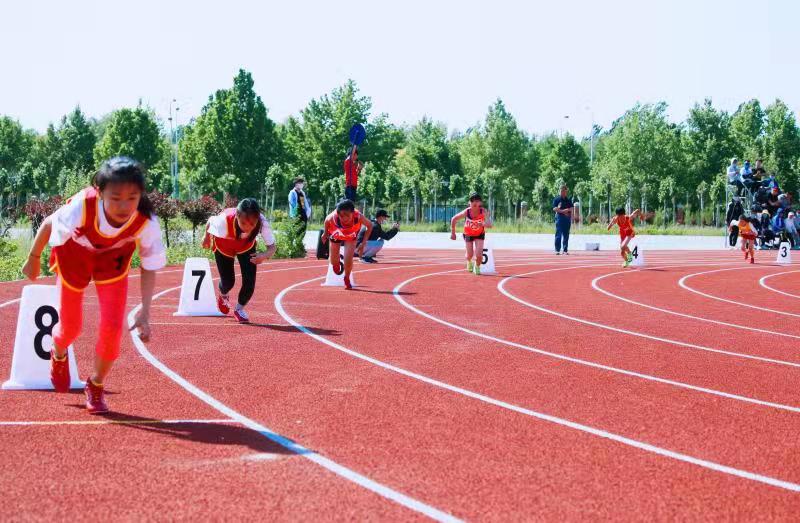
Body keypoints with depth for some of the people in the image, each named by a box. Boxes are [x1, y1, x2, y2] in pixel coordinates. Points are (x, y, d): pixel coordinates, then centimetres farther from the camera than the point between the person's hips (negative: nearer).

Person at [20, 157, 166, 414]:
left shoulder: (146, 222, -36)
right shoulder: (82, 206, -41)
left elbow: (149, 267, -21)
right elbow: (49, 224, -20)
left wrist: (144, 311, -31)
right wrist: (33, 258, -5)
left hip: (113, 260, 1)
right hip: (74, 254, -1)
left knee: (112, 327, -11)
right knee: (70, 327, 8)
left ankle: (96, 385, 17)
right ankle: (58, 356, 47)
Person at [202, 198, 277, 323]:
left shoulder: (262, 223, -41)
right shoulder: (225, 220, -43)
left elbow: (272, 246, -35)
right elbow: (211, 221, -20)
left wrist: (265, 256, -59)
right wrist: (207, 237, 1)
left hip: (246, 246, 1)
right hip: (223, 246, -1)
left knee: (249, 281, -10)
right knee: (228, 281, 3)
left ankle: (239, 308, 22)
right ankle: (223, 296, 45)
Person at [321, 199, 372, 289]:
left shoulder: (358, 217, -42)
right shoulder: (333, 218, -42)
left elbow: (369, 225, -21)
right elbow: (327, 221, -16)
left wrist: (364, 243, -22)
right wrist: (325, 233, 0)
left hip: (351, 237, -1)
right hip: (336, 236, 1)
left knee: (348, 260, -15)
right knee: (334, 262, 14)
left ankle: (347, 279, 17)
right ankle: (336, 264, 55)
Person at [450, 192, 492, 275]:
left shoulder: (483, 212, -31)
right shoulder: (466, 212, -30)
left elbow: (490, 225, -43)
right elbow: (454, 219, -14)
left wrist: (483, 224, -64)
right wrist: (453, 233, -8)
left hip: (479, 234, 0)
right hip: (468, 234, 0)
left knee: (479, 255, -14)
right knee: (470, 255, 2)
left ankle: (477, 266, 22)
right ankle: (469, 262, 42)